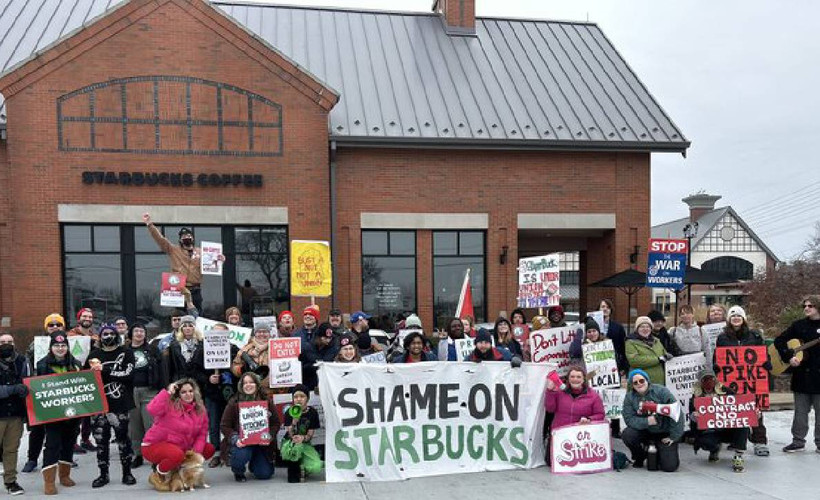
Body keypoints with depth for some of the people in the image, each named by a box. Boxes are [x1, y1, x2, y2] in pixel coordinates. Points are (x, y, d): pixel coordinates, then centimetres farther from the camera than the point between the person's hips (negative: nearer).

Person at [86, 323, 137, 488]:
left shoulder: (126, 352, 1)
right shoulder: (94, 354, 12)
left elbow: (128, 373, -12)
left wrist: (104, 370, -17)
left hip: (120, 404, -3)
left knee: (123, 439, 2)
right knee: (101, 440, 7)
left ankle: (127, 472, 15)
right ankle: (103, 474, 20)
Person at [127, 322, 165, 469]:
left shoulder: (153, 350, 9)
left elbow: (161, 370, 4)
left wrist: (162, 389, -3)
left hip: (149, 391, -2)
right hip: (130, 392, 2)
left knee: (151, 424, -6)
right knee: (134, 426, 5)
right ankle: (137, 455, 15)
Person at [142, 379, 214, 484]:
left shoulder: (200, 410, 1)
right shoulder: (169, 405, -15)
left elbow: (202, 434, 2)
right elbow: (152, 410, -36)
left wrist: (196, 450, -14)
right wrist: (167, 392, -33)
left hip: (181, 447, 7)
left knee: (209, 449, -1)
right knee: (177, 455, -37)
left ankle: (177, 468, 10)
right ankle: (159, 473, -3)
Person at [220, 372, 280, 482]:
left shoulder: (267, 402, 1)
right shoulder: (233, 403, -4)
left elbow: (276, 423, 3)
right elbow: (224, 425, -5)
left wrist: (269, 437, -16)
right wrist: (235, 439, -21)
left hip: (261, 444, 2)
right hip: (240, 443, -2)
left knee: (265, 474, -7)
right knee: (241, 455, -35)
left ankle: (253, 464, 32)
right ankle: (238, 472, 4)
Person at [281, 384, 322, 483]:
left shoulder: (312, 412, -6)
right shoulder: (289, 413, -9)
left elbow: (310, 435, -8)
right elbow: (290, 435, -18)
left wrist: (303, 438, -33)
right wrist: (294, 421, -36)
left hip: (305, 445, 1)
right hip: (289, 444, -1)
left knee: (317, 467, -26)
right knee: (295, 445, -40)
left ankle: (300, 468, 10)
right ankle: (293, 474, -12)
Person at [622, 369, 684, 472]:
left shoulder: (661, 391, -14)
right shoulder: (629, 397, -6)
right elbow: (629, 419, -13)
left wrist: (674, 436, -14)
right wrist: (646, 421, -30)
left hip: (664, 433, -2)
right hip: (644, 431, 2)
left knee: (669, 466, -14)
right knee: (627, 435, -27)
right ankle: (639, 458, 5)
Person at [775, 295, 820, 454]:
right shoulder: (798, 325, 4)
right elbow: (779, 341, 2)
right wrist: (788, 357, -11)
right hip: (802, 375, 2)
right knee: (800, 412, 8)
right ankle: (798, 441, 17)